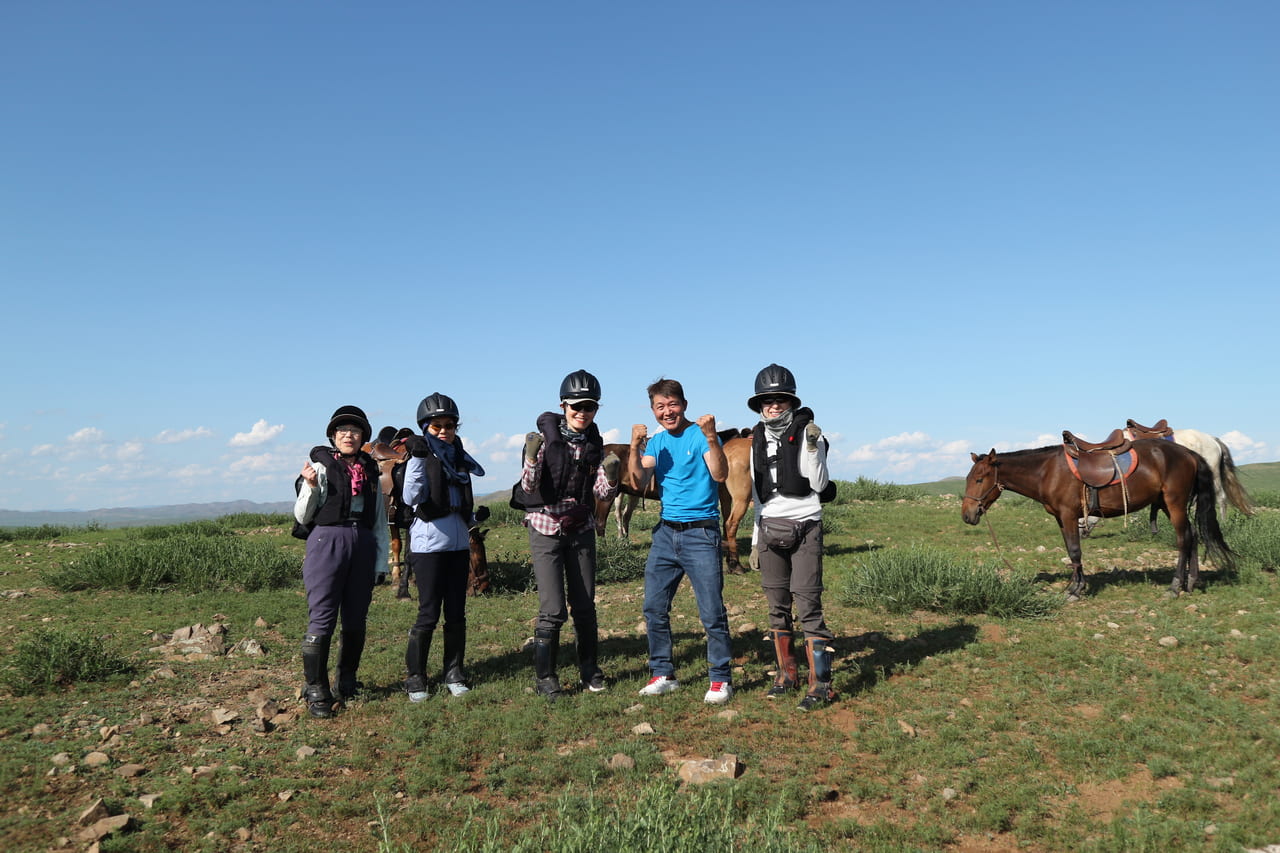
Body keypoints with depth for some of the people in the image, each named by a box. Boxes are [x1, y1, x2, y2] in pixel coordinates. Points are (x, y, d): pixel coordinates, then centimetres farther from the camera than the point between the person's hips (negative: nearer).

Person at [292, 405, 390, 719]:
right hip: (327, 542, -5)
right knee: (322, 619, -7)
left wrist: (381, 557, 15)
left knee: (356, 619, 10)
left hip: (362, 545, 5)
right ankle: (316, 692, 2)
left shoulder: (370, 471, 15)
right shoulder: (321, 466, 2)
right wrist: (311, 487, -16)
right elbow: (302, 517, -1)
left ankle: (348, 684, 25)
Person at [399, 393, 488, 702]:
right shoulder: (421, 459, -5)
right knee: (429, 614, -4)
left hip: (459, 544, 6)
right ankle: (415, 677, 9)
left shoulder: (459, 458, 12)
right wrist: (418, 458, -28)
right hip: (429, 545, -5)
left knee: (456, 613, 8)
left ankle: (454, 673, 20)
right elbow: (412, 498, -23)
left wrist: (475, 517, 8)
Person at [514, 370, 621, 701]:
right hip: (545, 527, -4)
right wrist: (531, 458, -30)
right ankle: (544, 677, 8)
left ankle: (590, 671, 26)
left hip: (581, 529, 4)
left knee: (585, 606, 10)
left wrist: (610, 476, -18)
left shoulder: (595, 443, 3)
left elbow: (602, 494, 2)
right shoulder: (545, 436, -10)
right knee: (553, 609, -8)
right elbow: (528, 487, -14)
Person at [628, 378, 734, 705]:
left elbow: (720, 475, -20)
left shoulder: (699, 434, -5)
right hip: (666, 532, 6)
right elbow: (639, 482, 1)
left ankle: (720, 678, 9)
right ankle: (663, 674, 21)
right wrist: (635, 447, -12)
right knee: (654, 608, 8)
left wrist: (712, 439, -33)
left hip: (700, 533, -6)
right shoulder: (656, 441, 12)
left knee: (712, 612, -4)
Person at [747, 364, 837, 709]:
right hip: (769, 529, 6)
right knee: (777, 606, 11)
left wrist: (813, 448, -21)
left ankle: (820, 683, -3)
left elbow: (819, 485, -10)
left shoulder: (807, 432, -4)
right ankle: (787, 673, 24)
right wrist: (756, 538, 17)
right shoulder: (758, 439, 12)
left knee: (808, 605, -9)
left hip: (804, 527, -6)